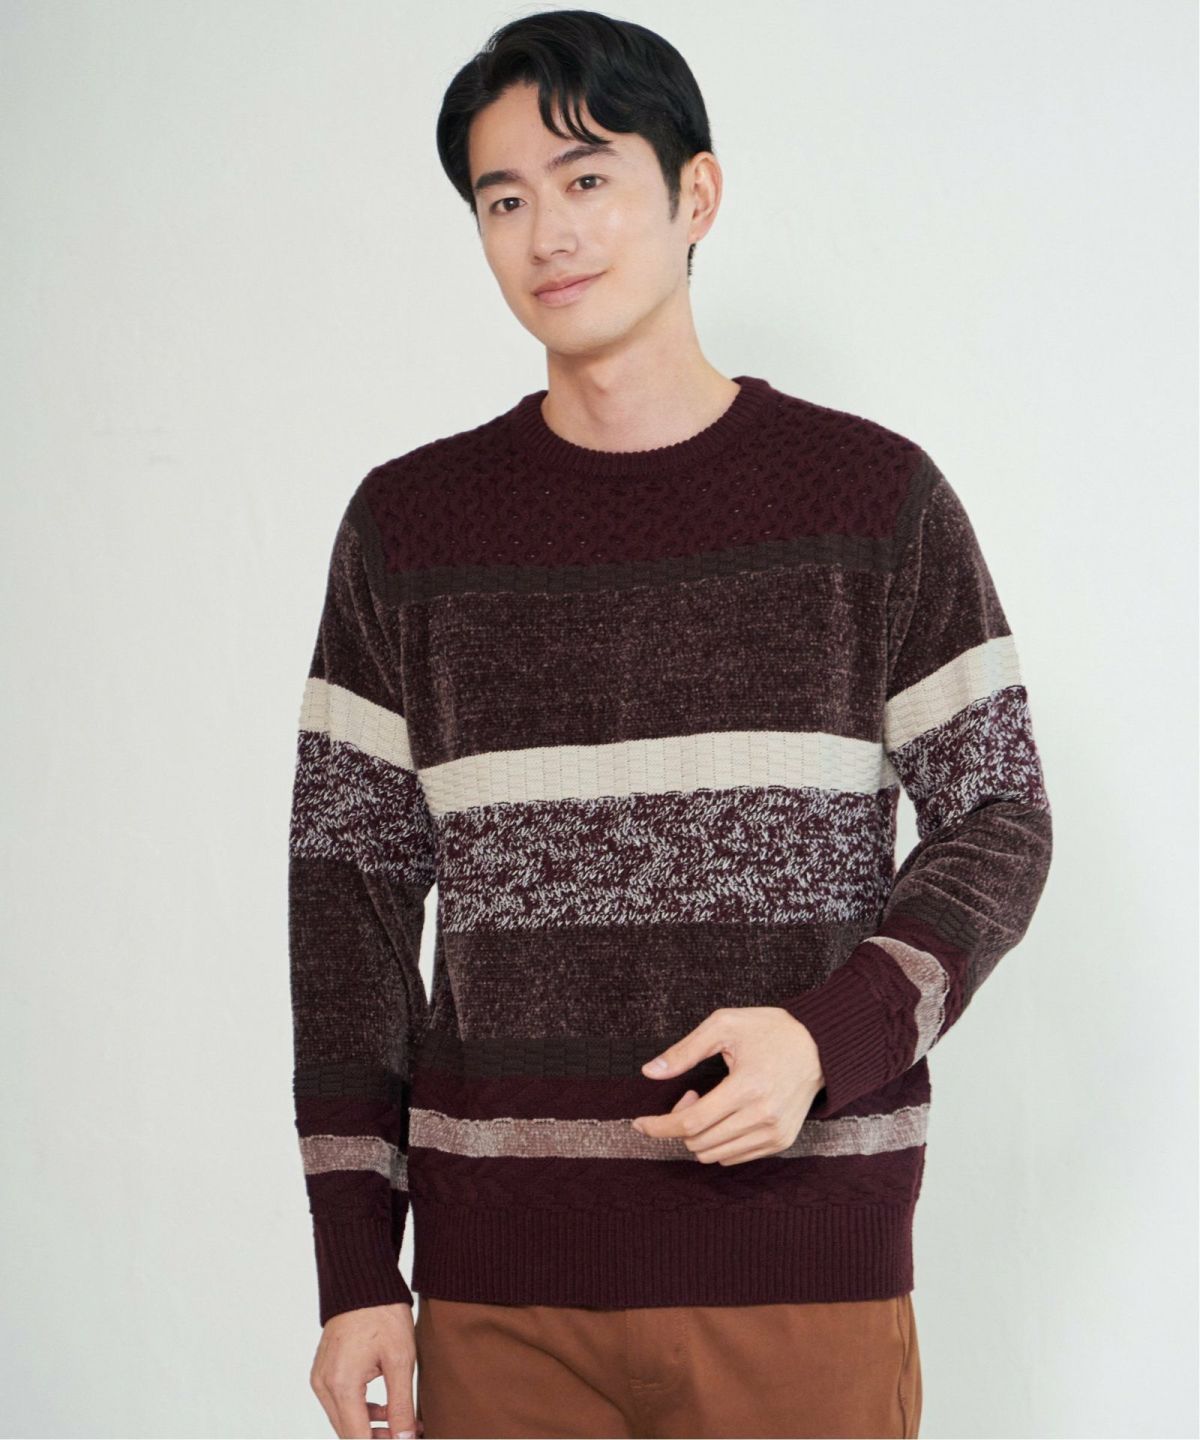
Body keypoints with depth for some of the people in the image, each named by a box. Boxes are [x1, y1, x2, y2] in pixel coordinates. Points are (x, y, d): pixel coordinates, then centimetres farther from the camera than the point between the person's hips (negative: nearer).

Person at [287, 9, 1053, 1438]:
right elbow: (349, 879, 6)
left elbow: (997, 815, 4)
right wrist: (355, 1269, 1)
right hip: (499, 1276, 1)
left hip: (804, 1263, -1)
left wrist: (830, 1039, -15)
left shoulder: (875, 496, 2)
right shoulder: (410, 522, 6)